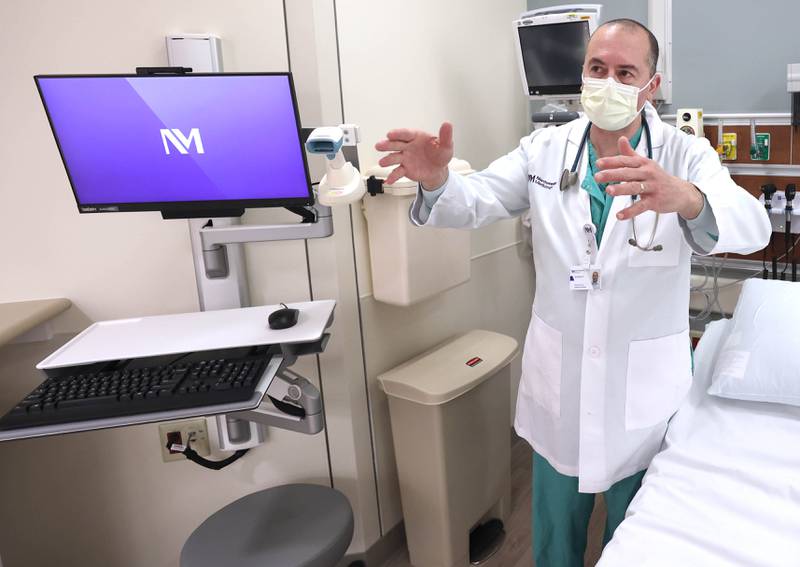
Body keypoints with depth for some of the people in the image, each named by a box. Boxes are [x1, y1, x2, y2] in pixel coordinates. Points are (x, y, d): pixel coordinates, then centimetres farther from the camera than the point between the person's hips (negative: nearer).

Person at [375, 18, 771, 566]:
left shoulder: (687, 156, -9)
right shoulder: (545, 150, -2)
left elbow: (751, 225, -26)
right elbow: (473, 202, -10)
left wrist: (686, 198, -49)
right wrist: (436, 179, -34)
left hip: (644, 385, -1)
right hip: (558, 377, 2)